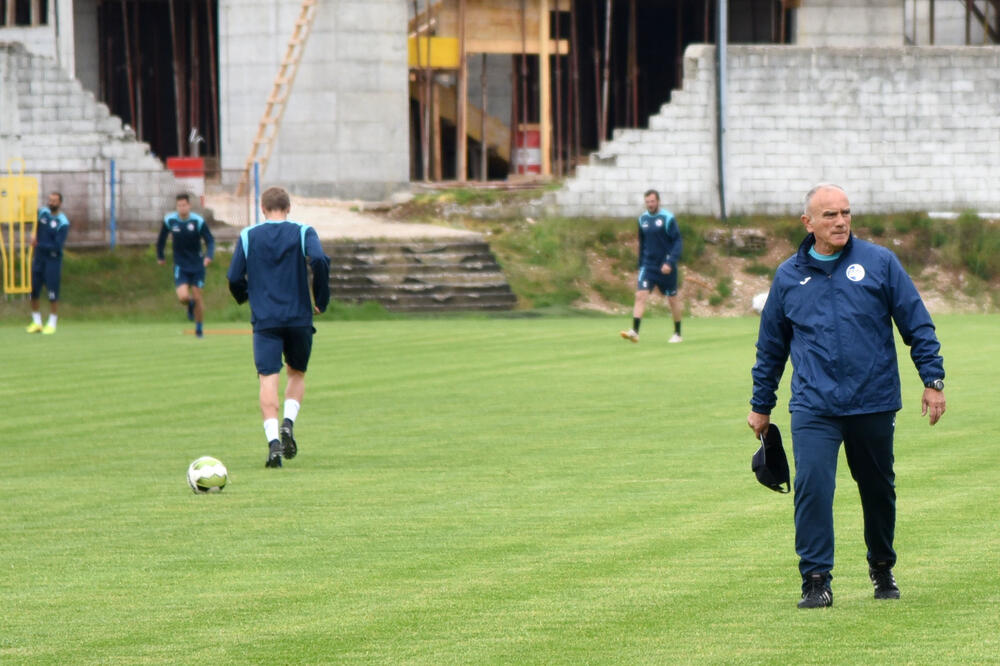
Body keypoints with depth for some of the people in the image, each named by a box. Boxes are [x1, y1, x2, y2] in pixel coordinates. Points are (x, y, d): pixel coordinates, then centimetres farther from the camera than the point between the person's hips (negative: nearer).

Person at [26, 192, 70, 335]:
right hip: (38, 258, 5)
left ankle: (52, 324, 3)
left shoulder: (63, 223, -11)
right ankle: (36, 323, 15)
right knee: (33, 291, 5)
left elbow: (57, 246, -16)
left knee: (52, 293, -6)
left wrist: (39, 245, -12)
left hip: (53, 260, -5)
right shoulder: (42, 212, 5)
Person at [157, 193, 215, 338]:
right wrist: (160, 257, 19)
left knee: (197, 297, 3)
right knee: (183, 297, -16)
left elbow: (210, 240, -9)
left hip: (197, 265, 0)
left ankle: (199, 327, 23)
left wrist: (209, 256, -27)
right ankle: (190, 304, 22)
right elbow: (161, 239, 11)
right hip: (180, 266, 0)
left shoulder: (198, 221, -12)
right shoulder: (169, 220, -7)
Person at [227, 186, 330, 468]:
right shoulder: (303, 233, 3)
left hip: (264, 319, 0)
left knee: (268, 378, -4)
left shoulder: (248, 236, 6)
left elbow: (234, 278, 2)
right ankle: (288, 422, -6)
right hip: (299, 317, 0)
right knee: (297, 374, 19)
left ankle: (273, 440, -20)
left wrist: (244, 297, 24)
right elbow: (319, 261, -14)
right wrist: (321, 300, -3)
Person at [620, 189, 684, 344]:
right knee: (640, 295, -13)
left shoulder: (668, 218, -9)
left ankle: (678, 334, 22)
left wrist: (670, 262, -21)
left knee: (672, 299, 8)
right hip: (648, 266, 4)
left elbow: (678, 242, -11)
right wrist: (640, 265, 18)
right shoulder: (643, 219, 7)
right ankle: (634, 332, -21)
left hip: (666, 267, -4)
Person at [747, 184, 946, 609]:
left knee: (878, 490, 12)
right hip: (813, 406, 0)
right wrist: (761, 406, 18)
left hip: (874, 402, 0)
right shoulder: (789, 276, 6)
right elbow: (770, 347, 15)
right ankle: (816, 579, -9)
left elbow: (918, 325, 3)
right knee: (812, 485, -15)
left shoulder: (879, 263, 1)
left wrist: (933, 381, -3)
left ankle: (882, 569, 33)